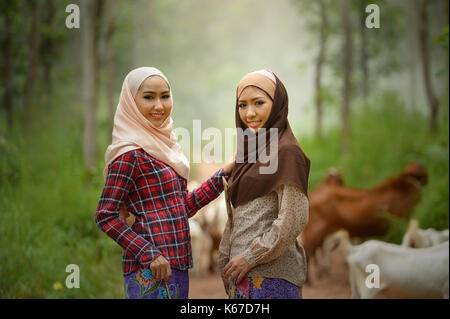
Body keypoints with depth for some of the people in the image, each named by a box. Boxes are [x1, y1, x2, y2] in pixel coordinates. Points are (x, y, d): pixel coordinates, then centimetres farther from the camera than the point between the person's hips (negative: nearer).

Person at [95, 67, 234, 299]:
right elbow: (105, 216, -14)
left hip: (177, 266, 9)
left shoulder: (163, 146, 15)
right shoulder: (131, 154, -11)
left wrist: (224, 173, 17)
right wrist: (149, 255, -18)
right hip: (150, 272, -9)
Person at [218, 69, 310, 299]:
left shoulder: (287, 152, -10)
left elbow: (293, 220, -17)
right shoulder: (251, 152, 16)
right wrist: (225, 260, 14)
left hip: (271, 276, -8)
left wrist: (250, 257, -13)